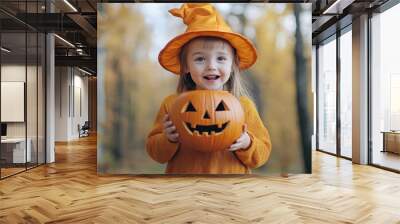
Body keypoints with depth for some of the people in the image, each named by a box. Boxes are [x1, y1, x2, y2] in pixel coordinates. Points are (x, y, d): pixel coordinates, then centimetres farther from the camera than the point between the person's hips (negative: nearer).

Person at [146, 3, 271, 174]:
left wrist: (246, 144, -21)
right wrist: (168, 140, -20)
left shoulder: (244, 105, -8)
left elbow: (263, 153, -3)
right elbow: (154, 152, -2)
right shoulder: (172, 103, -8)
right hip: (181, 172, 1)